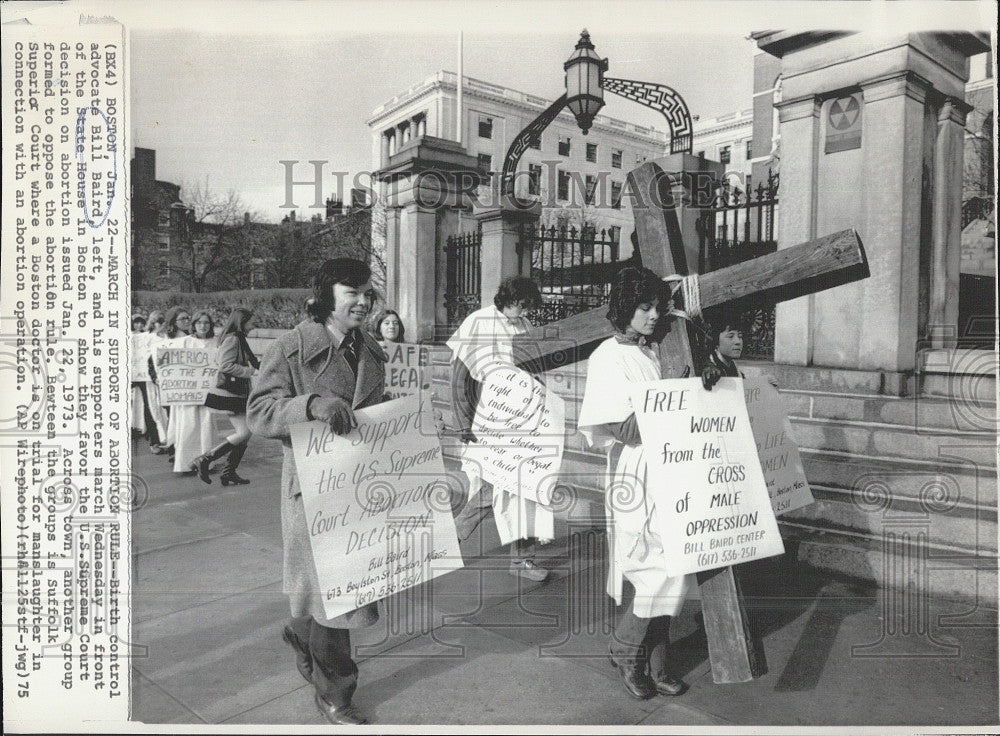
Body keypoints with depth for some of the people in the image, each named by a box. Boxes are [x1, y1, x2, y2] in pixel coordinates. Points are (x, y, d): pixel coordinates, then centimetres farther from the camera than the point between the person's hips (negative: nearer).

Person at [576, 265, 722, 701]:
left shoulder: (659, 351, 10)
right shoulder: (609, 357, -9)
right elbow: (626, 428, -13)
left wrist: (702, 385, -3)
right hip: (635, 480, -6)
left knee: (658, 574, 11)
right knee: (658, 570, -5)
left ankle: (655, 662, 25)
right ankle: (624, 649, 18)